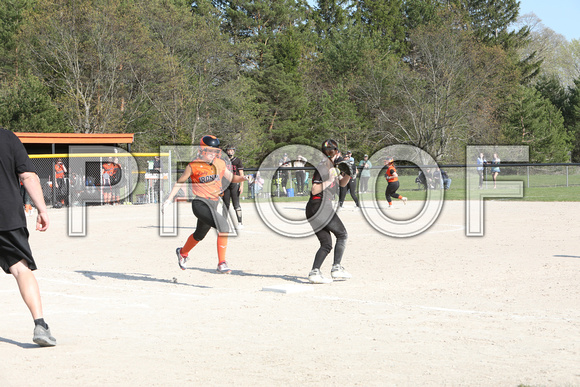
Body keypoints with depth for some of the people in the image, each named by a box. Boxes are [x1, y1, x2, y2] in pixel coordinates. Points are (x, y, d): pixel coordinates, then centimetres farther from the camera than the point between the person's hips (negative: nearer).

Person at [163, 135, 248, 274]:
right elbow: (180, 182, 2)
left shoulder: (220, 163, 7)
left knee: (200, 235, 24)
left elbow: (231, 178, 15)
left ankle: (182, 252, 55)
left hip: (213, 204, 7)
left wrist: (243, 178, -5)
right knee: (222, 224, -27)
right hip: (200, 203, -7)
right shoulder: (194, 166, -8)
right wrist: (169, 199, 1)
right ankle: (221, 264, -23)